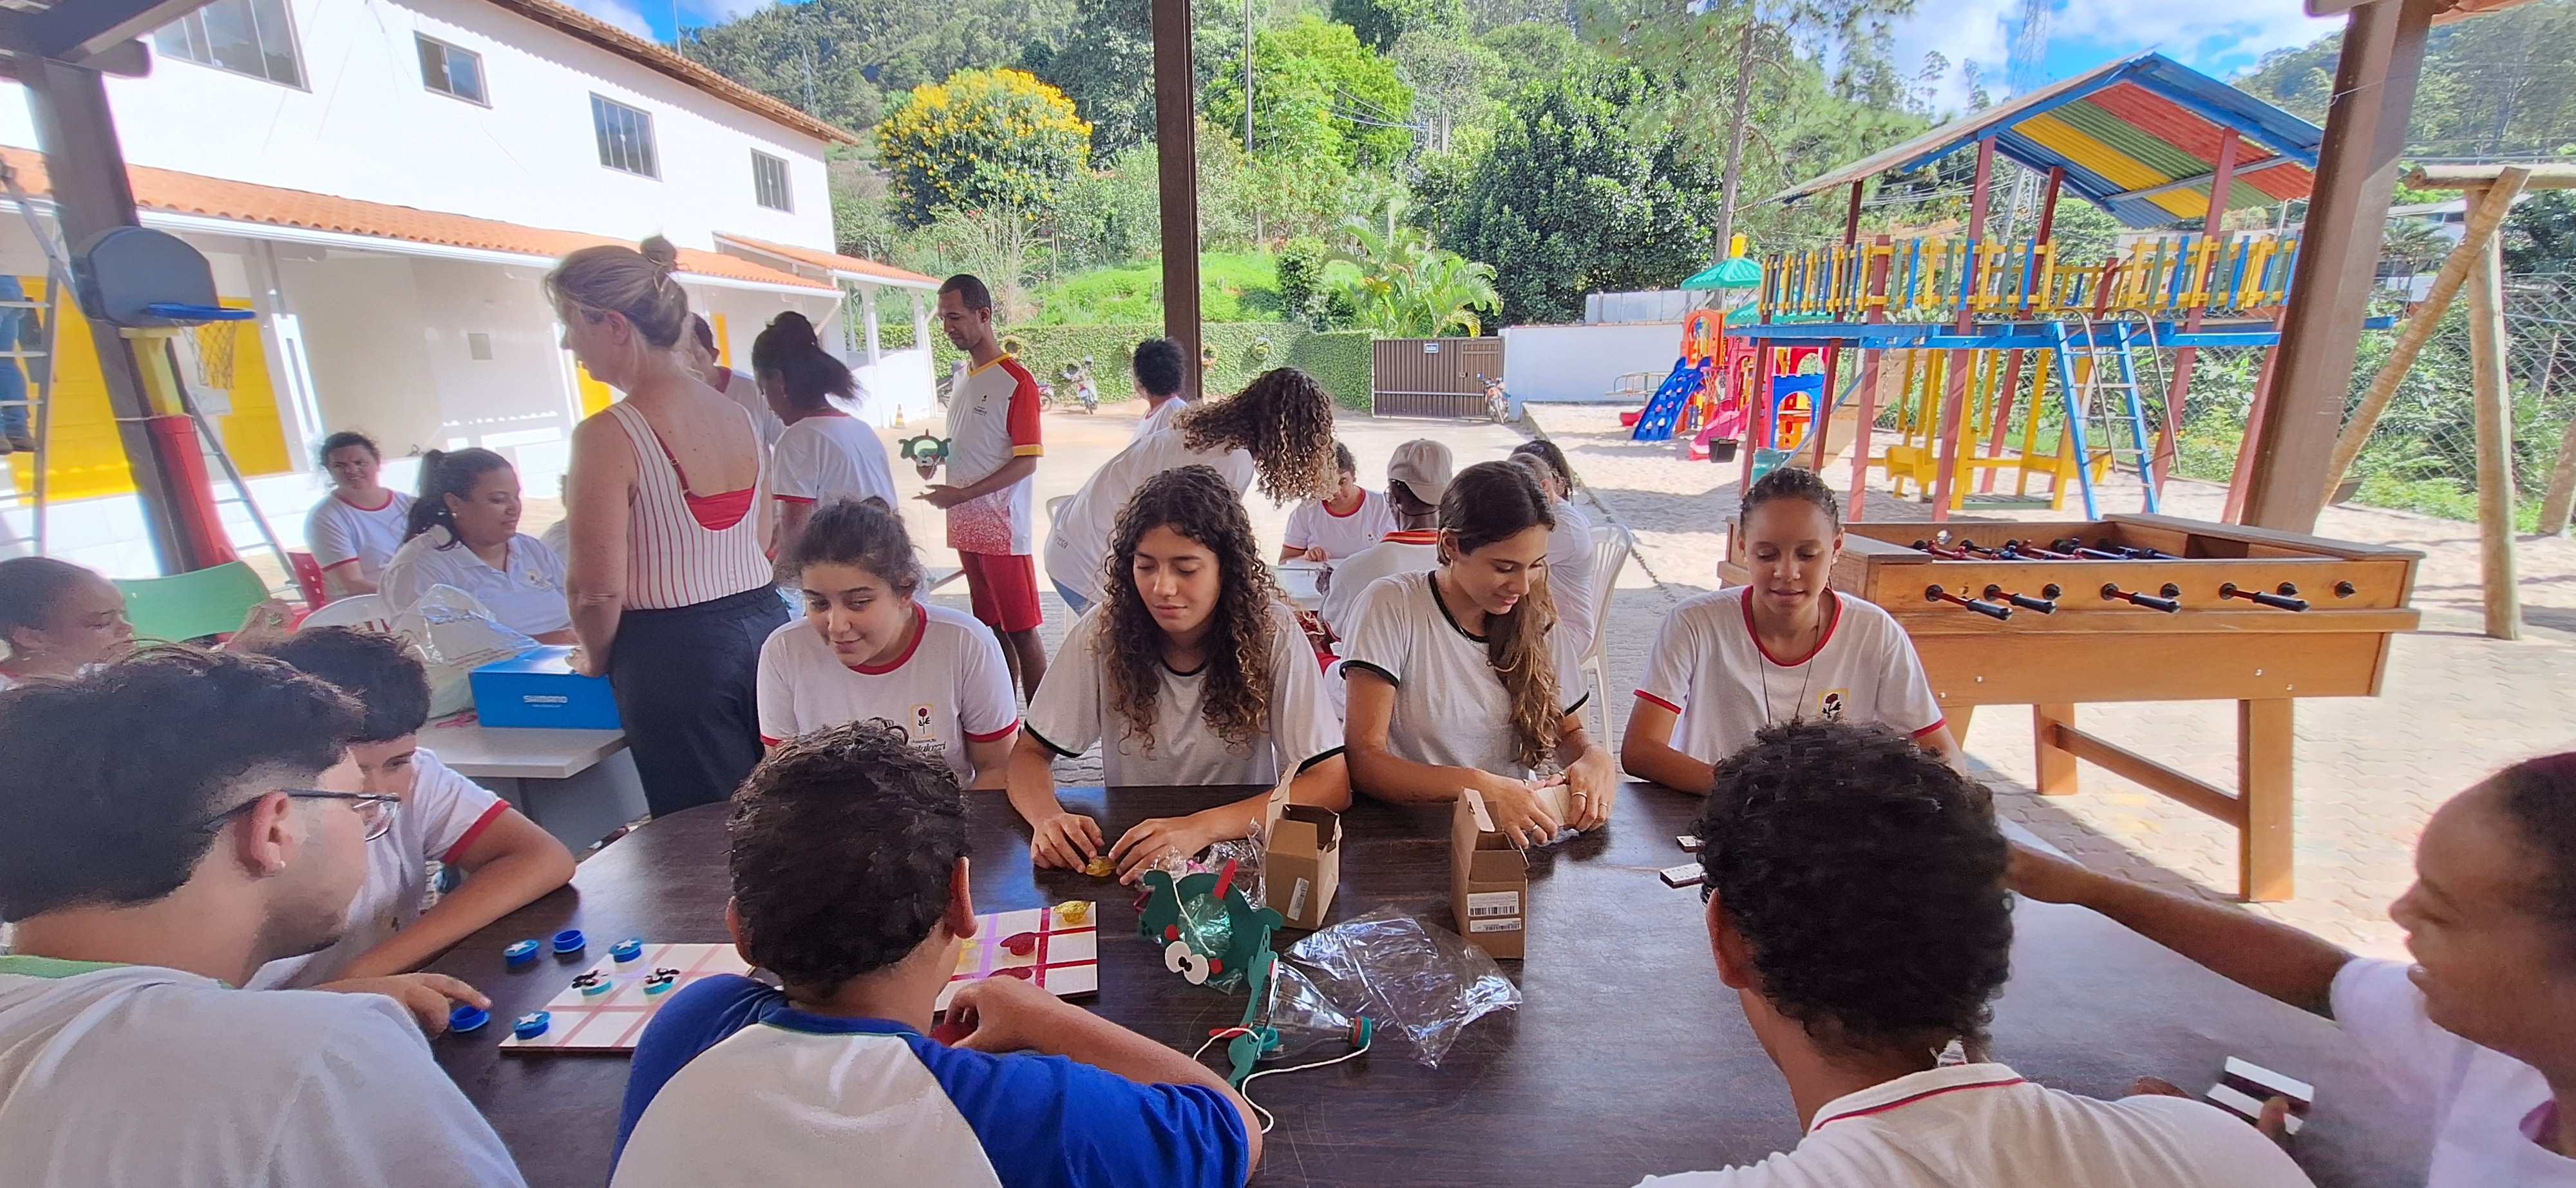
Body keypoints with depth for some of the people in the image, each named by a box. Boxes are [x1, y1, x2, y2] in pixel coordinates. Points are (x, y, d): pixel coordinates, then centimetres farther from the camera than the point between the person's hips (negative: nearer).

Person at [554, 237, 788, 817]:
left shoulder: (608, 436, -14)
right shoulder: (736, 415, 5)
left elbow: (597, 591, -13)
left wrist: (597, 658, 5)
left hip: (676, 654, -6)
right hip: (766, 625, 6)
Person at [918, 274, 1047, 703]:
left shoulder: (1016, 381, -10)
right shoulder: (963, 381, 15)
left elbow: (1026, 462, -14)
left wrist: (962, 494, -19)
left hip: (1002, 527, -8)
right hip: (966, 527, 8)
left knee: (1022, 631, -2)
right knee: (992, 630, 12)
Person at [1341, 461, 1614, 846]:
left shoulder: (1534, 619, 3)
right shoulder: (1393, 606, -12)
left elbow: (1568, 732, 15)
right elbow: (1363, 760, -16)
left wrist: (1594, 756, -9)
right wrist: (1482, 788, -28)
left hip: (1514, 833, 4)